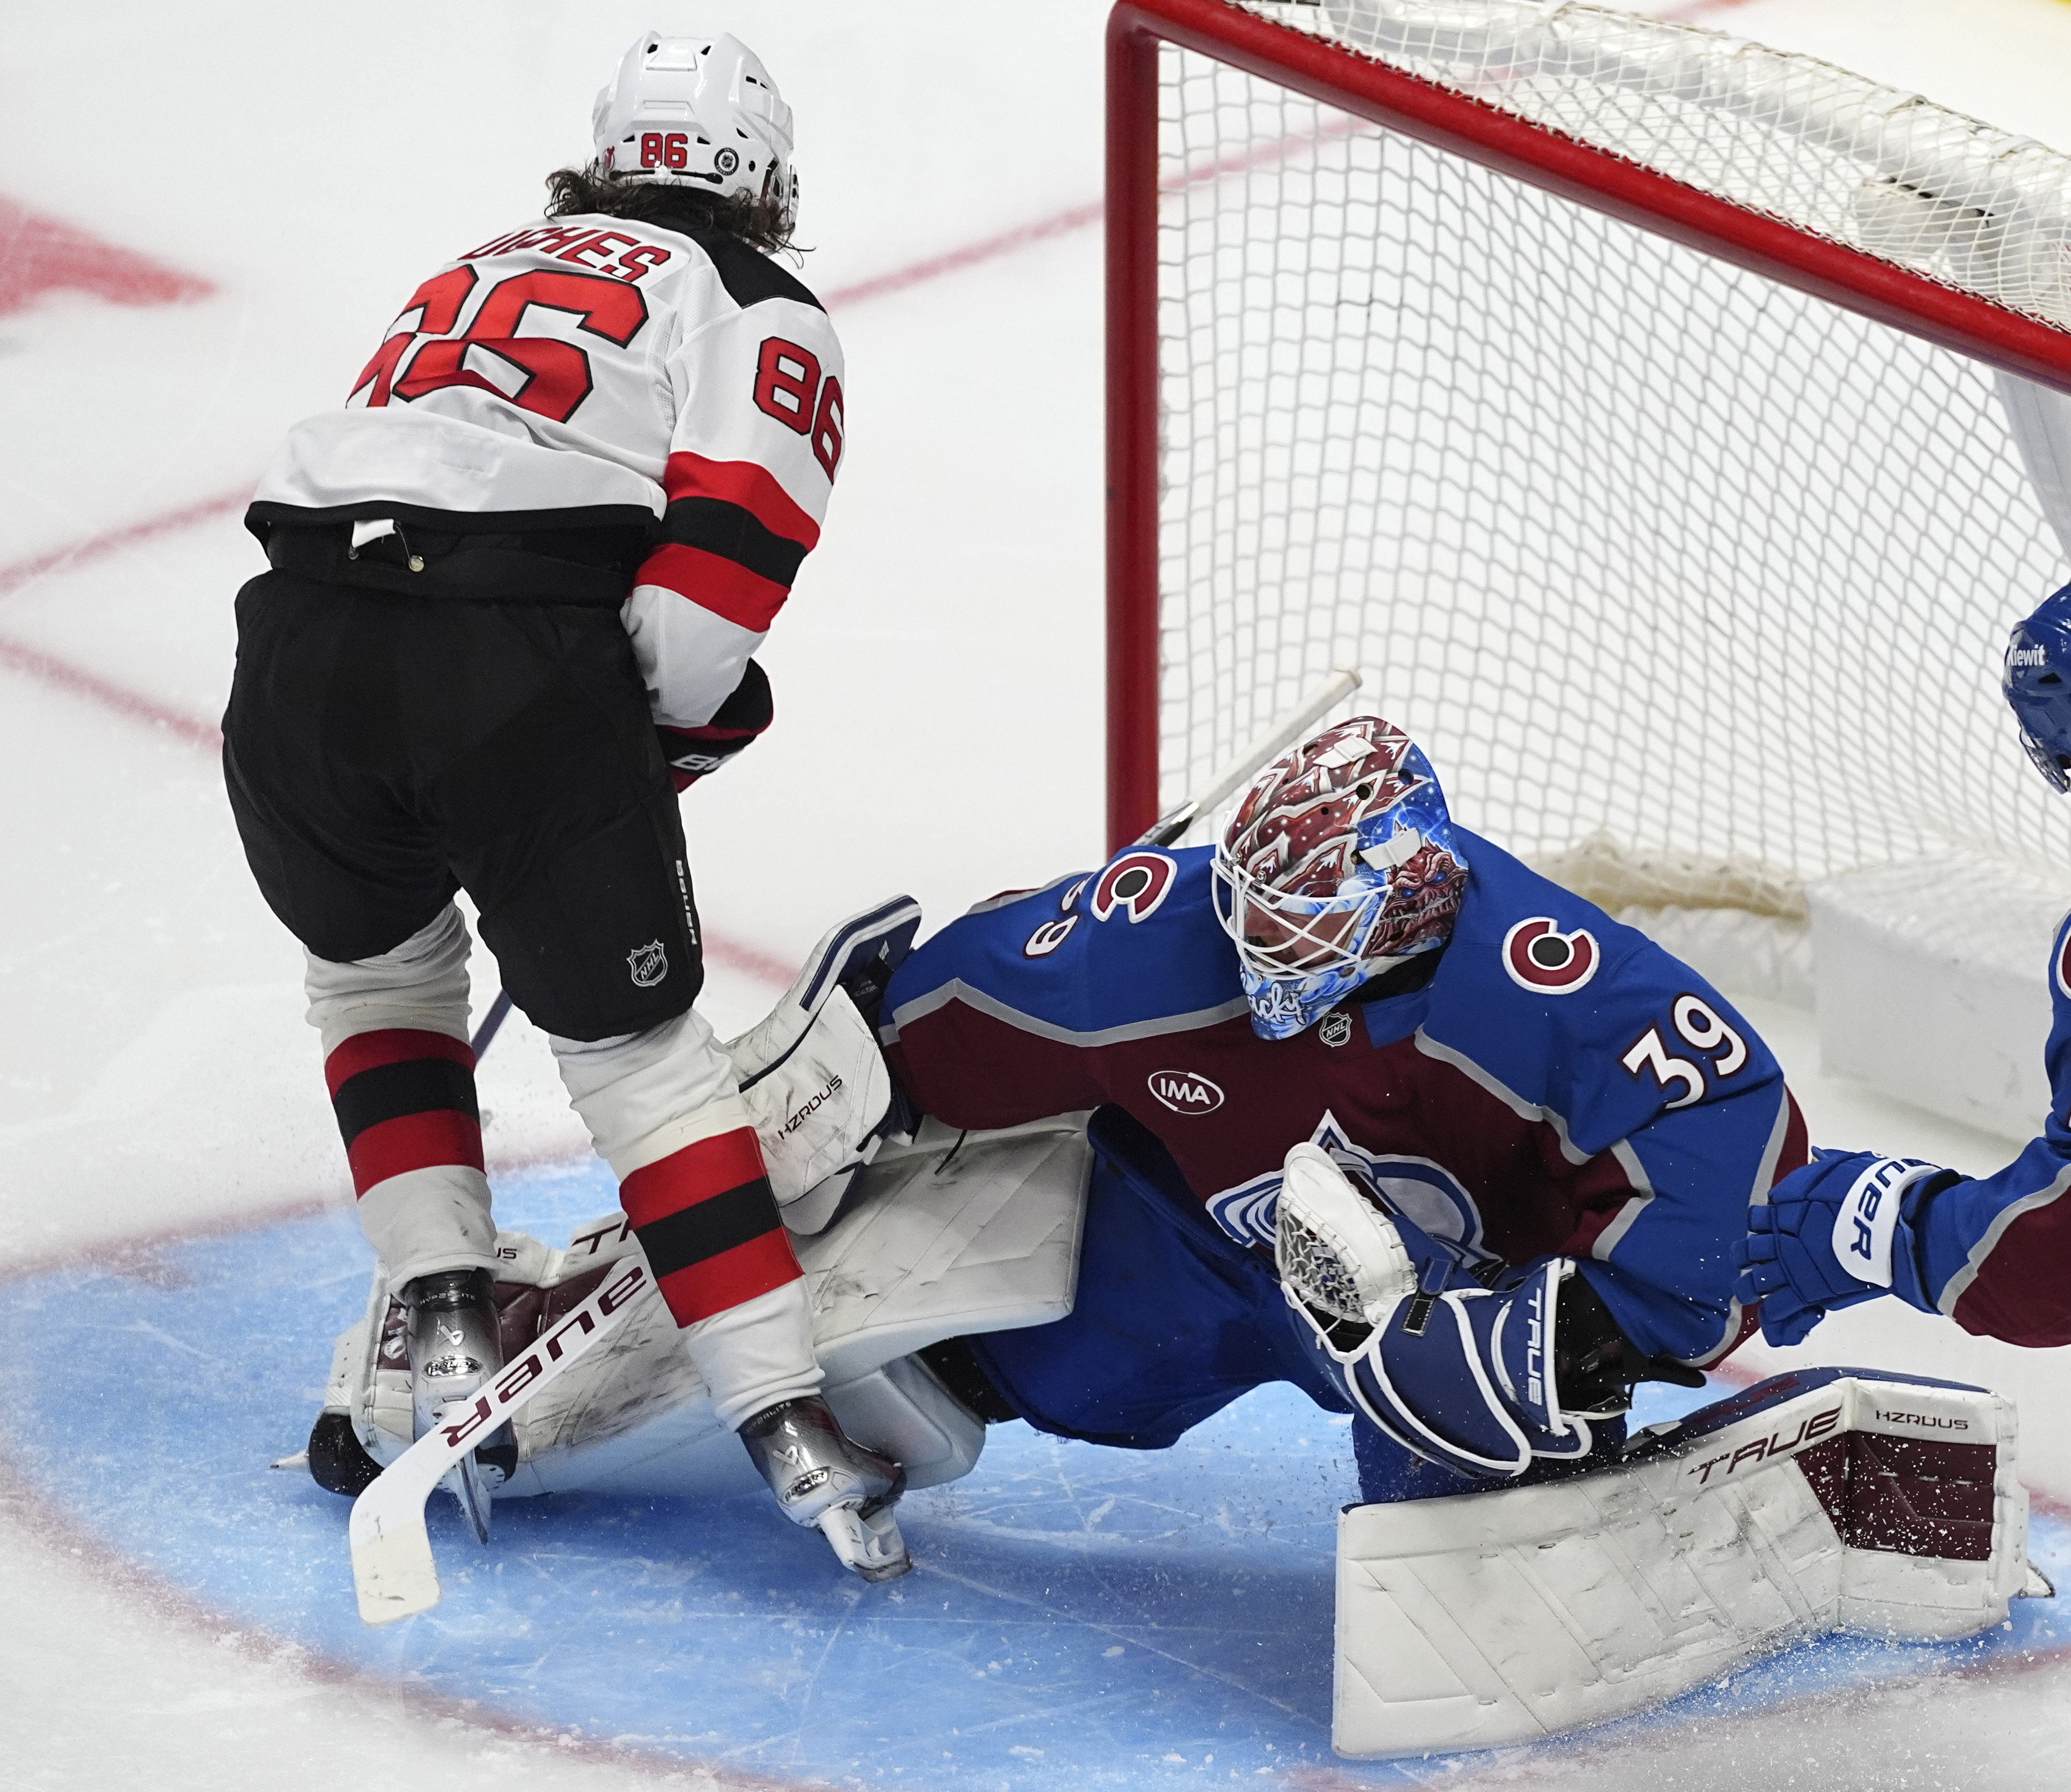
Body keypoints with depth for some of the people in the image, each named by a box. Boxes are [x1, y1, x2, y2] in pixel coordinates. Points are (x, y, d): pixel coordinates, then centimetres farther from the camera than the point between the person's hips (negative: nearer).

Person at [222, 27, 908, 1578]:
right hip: (523, 677, -4)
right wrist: (664, 741, 15)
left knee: (379, 973, 30)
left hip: (298, 637, 4)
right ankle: (791, 1428, 2)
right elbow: (726, 539, -1)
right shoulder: (760, 311, 16)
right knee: (638, 1044, 7)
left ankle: (448, 1330, 19)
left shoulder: (482, 271, 34)